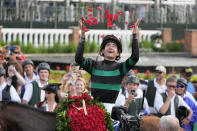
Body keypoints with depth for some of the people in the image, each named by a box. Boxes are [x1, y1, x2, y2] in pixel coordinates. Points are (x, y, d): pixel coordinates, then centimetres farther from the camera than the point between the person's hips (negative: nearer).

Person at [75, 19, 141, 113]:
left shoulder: (120, 67, 7)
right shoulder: (94, 65, 10)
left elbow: (135, 57, -6)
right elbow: (78, 58, -2)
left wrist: (134, 35, -8)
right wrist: (83, 38, -8)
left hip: (110, 106, -1)